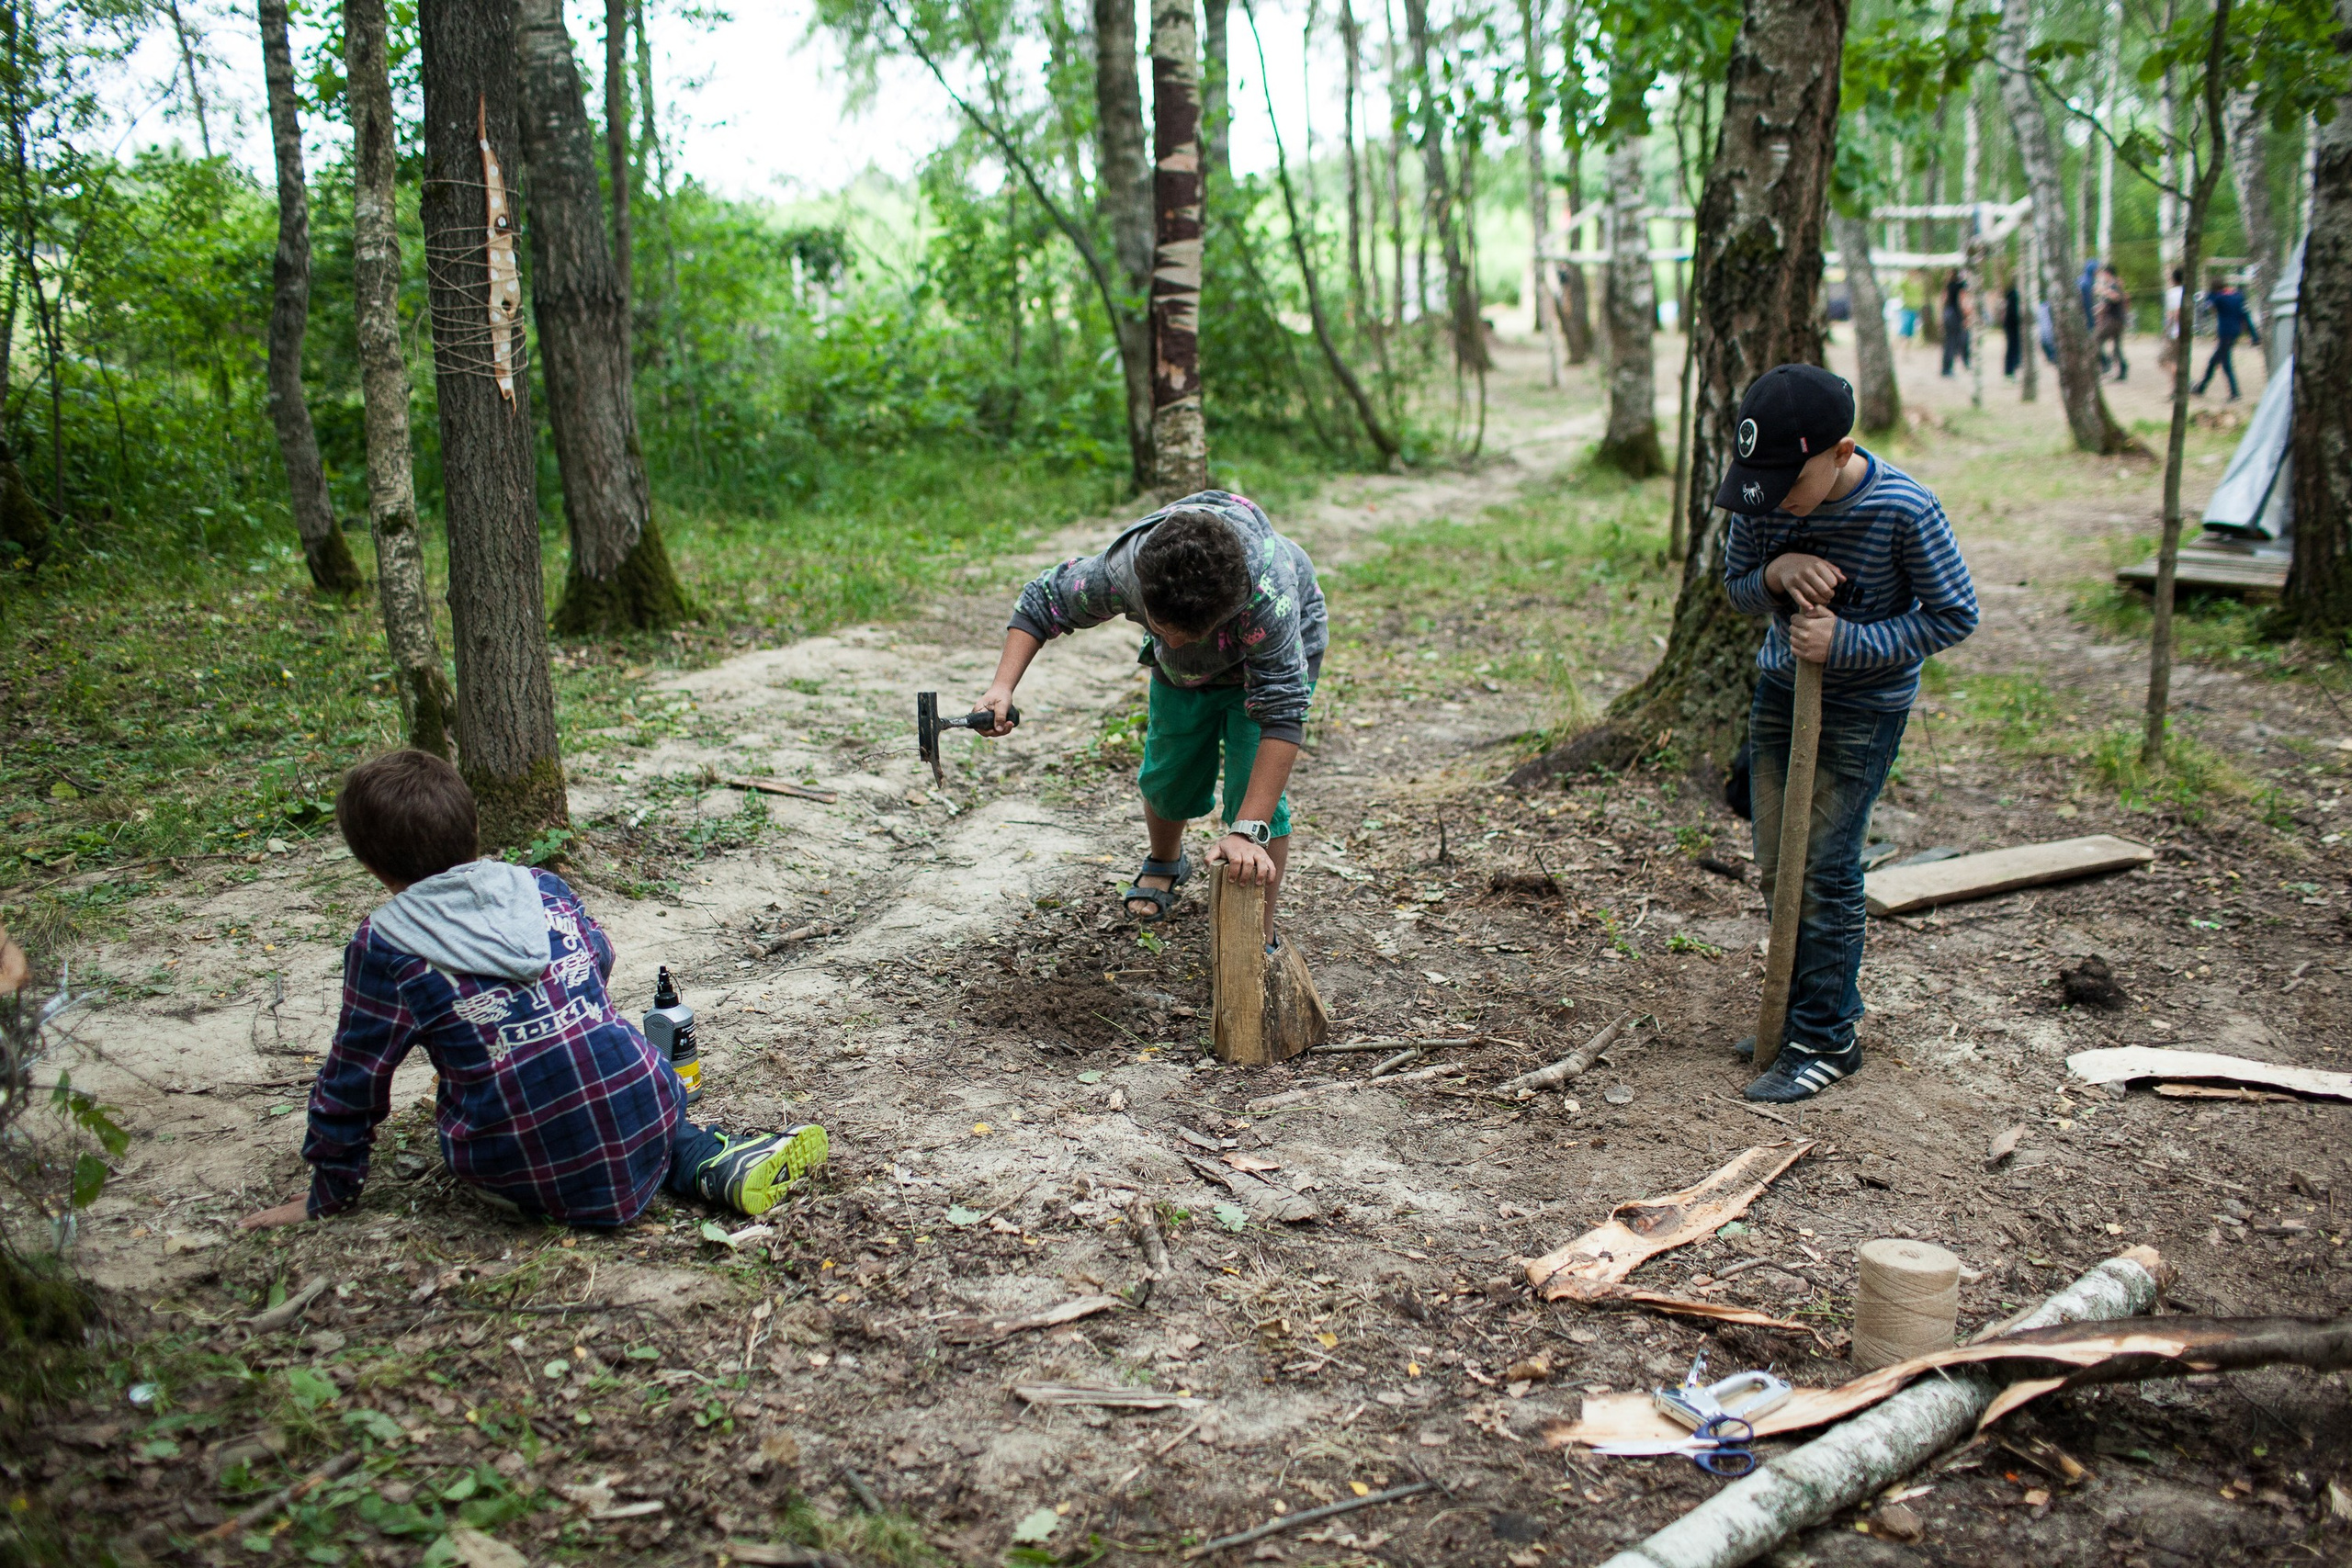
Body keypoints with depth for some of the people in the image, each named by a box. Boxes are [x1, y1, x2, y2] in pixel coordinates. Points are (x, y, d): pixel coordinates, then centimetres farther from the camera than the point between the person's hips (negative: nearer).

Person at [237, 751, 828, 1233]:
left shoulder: (384, 947, -2)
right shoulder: (546, 889, 9)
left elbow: (352, 1081, 4)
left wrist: (329, 1195, 18)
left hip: (542, 1183, -4)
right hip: (647, 1119, 4)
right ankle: (709, 1159, 6)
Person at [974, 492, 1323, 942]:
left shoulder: (1268, 592, -48)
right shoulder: (1121, 570, -38)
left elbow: (1282, 711, -47)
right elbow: (1044, 600, -17)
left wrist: (1248, 832, -52)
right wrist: (1002, 686, -31)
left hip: (1275, 657, -4)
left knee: (1257, 797, -16)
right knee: (1167, 777, 14)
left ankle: (1261, 943, 2)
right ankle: (1165, 863, 49)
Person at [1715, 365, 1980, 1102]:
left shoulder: (1904, 510, -25)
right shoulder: (1761, 499, -12)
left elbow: (1955, 616, -15)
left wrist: (1846, 643, -25)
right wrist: (1774, 575, -21)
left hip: (1864, 704, -6)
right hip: (1782, 686, 6)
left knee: (1823, 868, -5)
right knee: (1776, 865, 11)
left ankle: (1826, 1039, 8)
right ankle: (1807, 1011, 27)